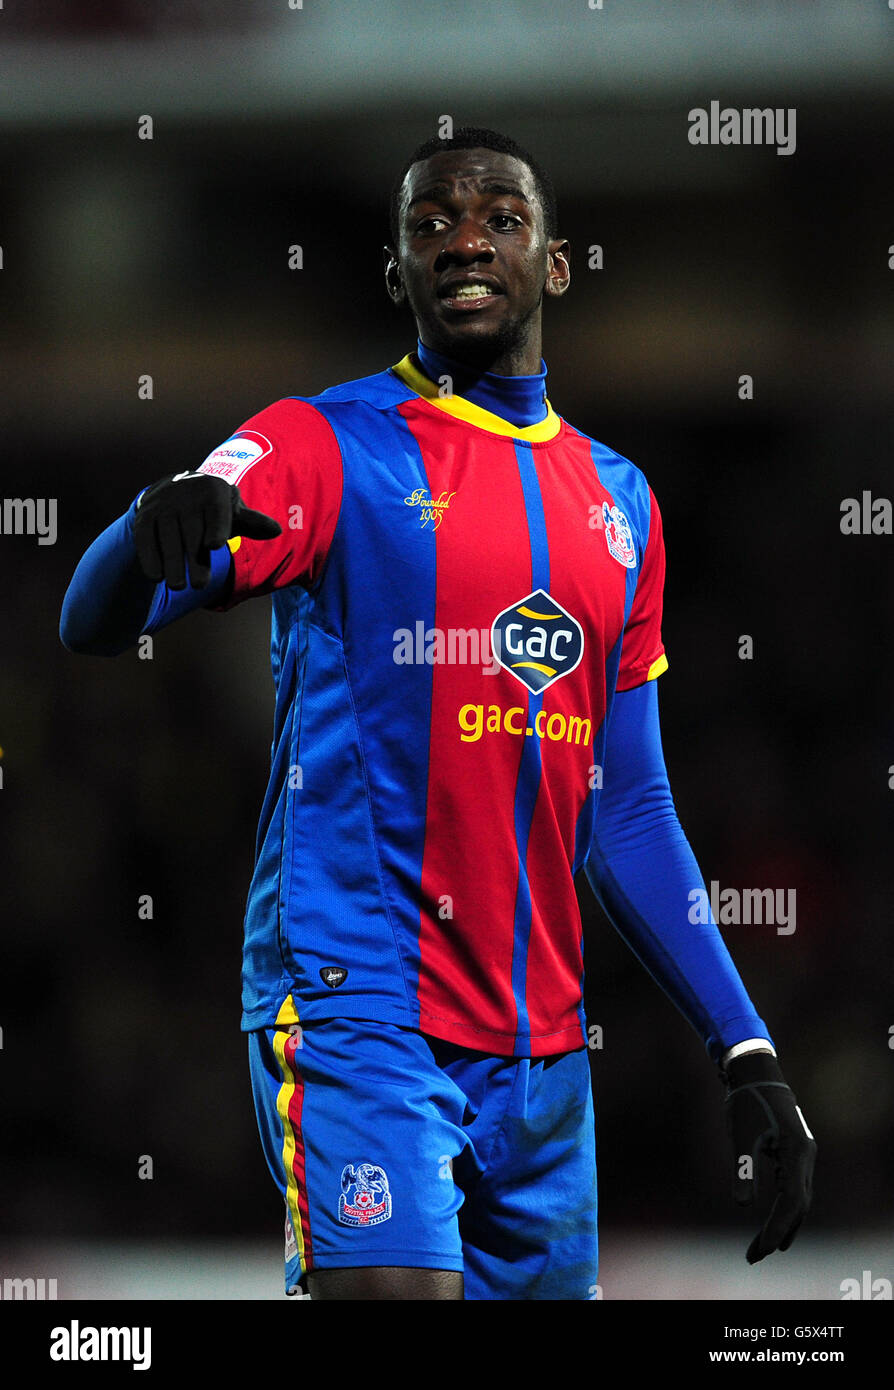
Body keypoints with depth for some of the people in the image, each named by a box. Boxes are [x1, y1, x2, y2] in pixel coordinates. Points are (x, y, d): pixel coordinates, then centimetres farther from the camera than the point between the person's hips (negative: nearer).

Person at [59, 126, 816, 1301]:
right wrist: (160, 528, -38)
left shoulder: (617, 500, 16)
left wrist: (746, 1055, 14)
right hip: (356, 1003, -6)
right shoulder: (328, 448, -1)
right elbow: (95, 621, -15)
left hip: (541, 1046, 6)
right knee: (392, 1290, -22)